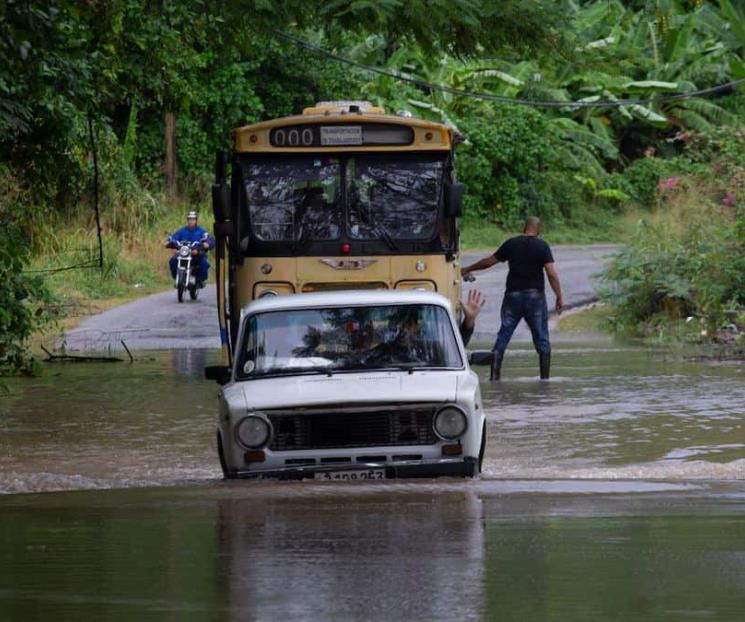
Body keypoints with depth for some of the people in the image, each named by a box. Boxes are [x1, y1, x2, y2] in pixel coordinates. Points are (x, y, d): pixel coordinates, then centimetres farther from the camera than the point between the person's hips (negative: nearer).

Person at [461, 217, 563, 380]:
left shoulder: (511, 244, 4)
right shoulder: (542, 246, -3)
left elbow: (489, 261, 12)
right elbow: (552, 273, -11)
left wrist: (468, 270, 26)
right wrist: (559, 297, -5)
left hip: (513, 294, 2)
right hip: (535, 295, -2)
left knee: (503, 335, 6)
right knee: (541, 338, 6)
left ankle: (494, 376, -1)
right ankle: (545, 377, 5)